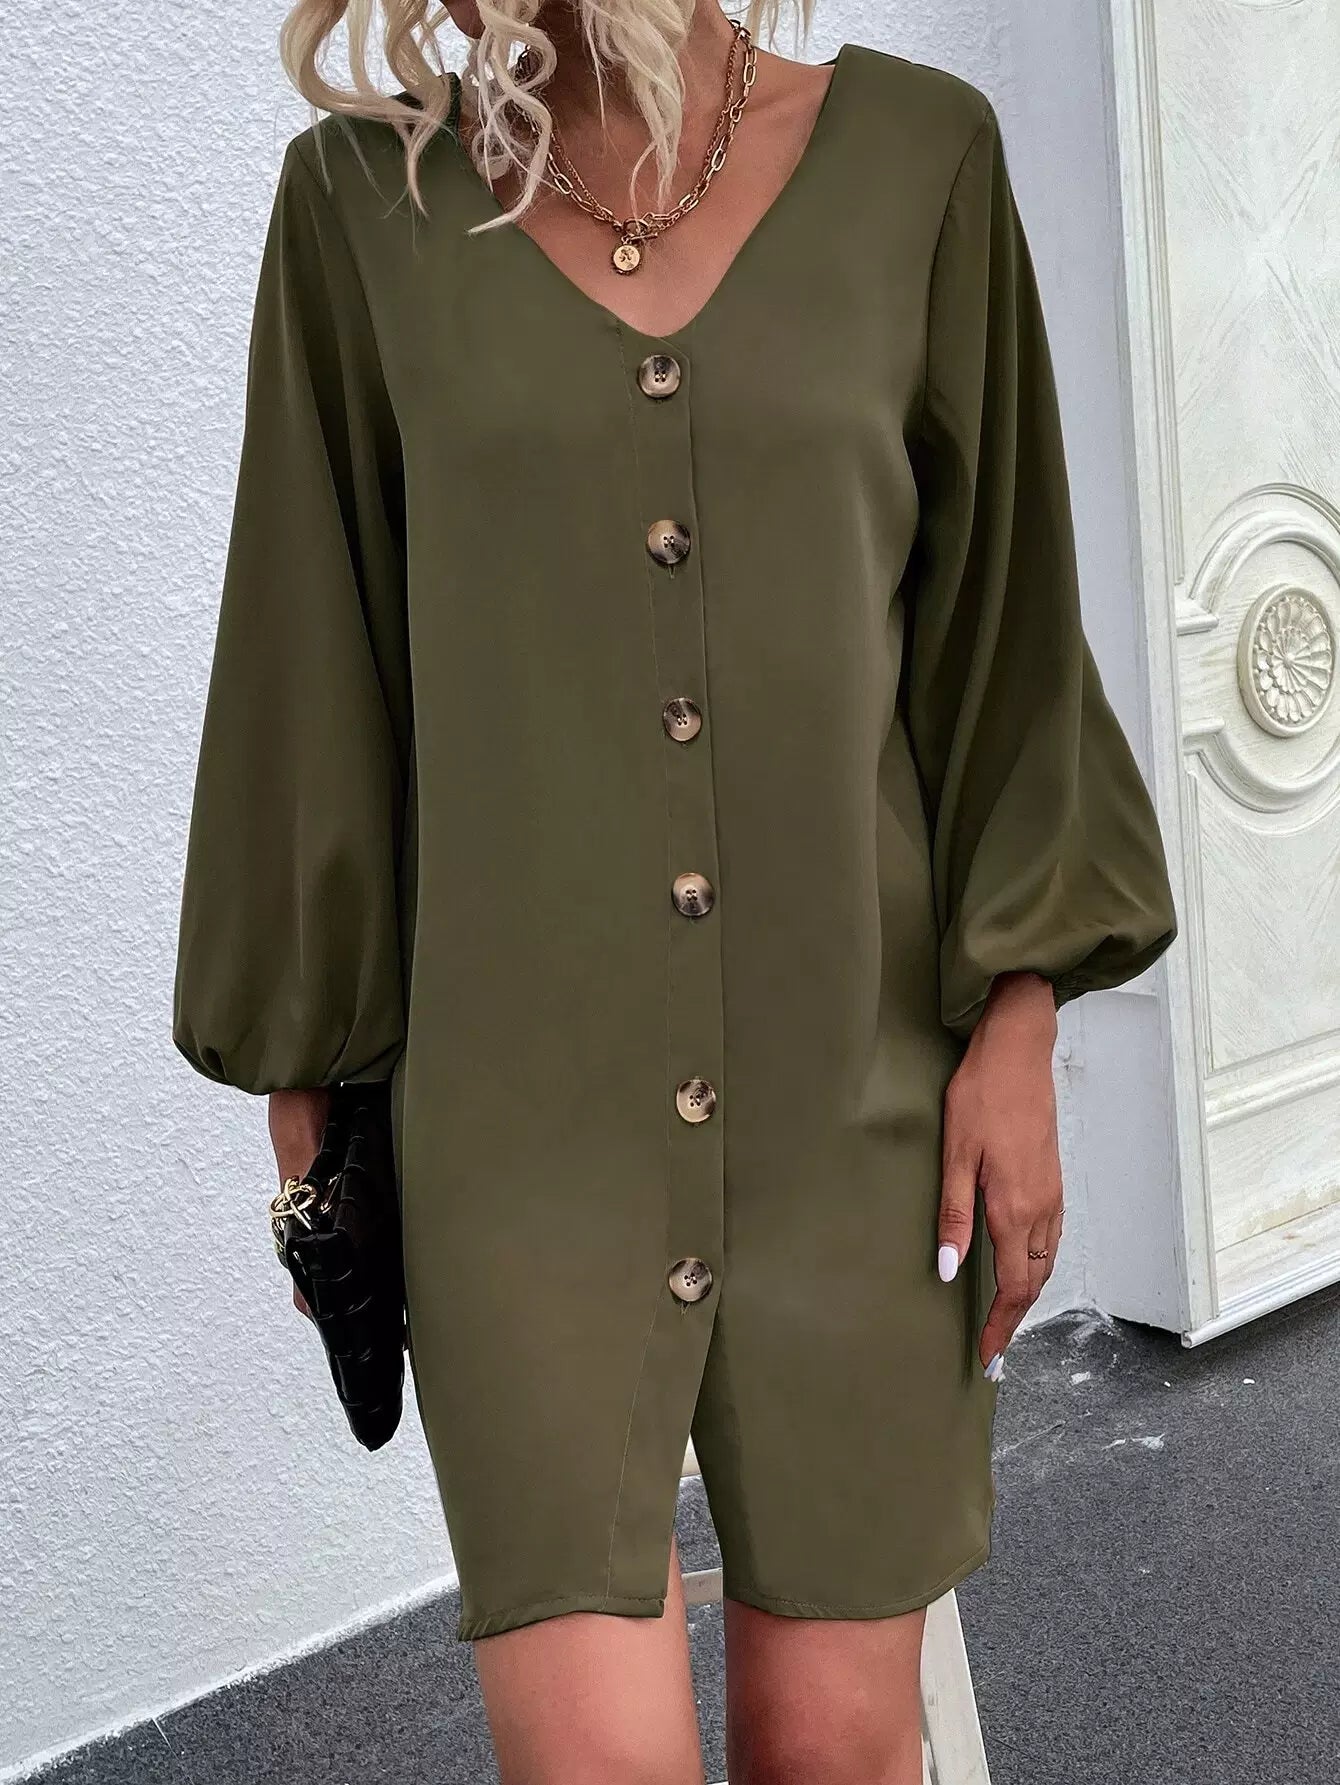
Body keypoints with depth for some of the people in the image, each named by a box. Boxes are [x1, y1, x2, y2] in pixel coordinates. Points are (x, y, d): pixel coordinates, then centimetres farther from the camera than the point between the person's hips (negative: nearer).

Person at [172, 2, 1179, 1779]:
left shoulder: (915, 154, 2)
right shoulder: (367, 200, 0)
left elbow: (998, 607, 4)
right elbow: (314, 660, 4)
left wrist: (1019, 1022, -3)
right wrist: (300, 1086, 6)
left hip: (849, 1085, 1)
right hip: (530, 1102, 0)